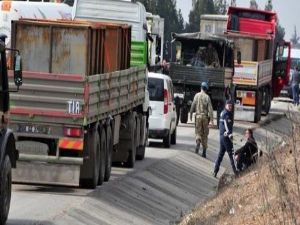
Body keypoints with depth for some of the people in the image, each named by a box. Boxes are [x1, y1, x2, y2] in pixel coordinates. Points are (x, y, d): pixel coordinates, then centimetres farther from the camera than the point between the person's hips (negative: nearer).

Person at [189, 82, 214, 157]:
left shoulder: (197, 95, 0)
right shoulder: (207, 97, -3)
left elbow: (193, 105, 1)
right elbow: (210, 109, -7)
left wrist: (191, 114, 13)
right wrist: (211, 119, -7)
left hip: (198, 115, 0)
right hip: (205, 116, 0)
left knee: (198, 132, 5)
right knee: (205, 134, 8)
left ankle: (198, 142, -25)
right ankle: (204, 151, 9)